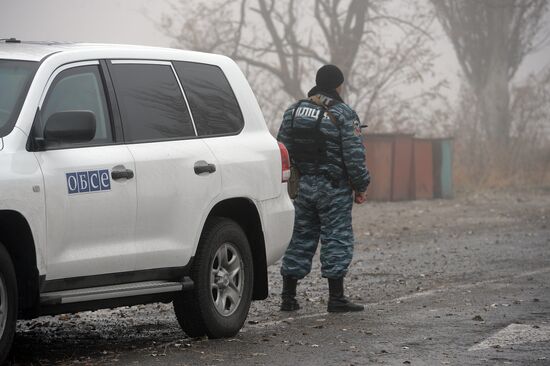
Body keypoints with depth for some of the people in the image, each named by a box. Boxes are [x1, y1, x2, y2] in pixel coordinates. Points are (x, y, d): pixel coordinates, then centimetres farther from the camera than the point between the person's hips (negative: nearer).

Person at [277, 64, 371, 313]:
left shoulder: (293, 112, 8)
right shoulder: (343, 115, -9)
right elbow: (354, 156, -13)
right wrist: (360, 186, -3)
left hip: (303, 187, 5)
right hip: (334, 189, -5)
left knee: (299, 239, 10)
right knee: (336, 239, -1)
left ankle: (288, 297, 11)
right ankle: (336, 299, -3)